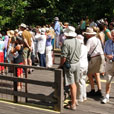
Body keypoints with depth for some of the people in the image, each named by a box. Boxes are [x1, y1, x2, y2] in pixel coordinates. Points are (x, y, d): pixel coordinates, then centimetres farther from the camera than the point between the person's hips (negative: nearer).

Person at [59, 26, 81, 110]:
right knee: (74, 83, 20)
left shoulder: (66, 42, -19)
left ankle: (73, 105, 10)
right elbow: (79, 54, 11)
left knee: (72, 84, 0)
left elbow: (64, 57, -20)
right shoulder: (78, 42, 3)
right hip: (77, 63, 7)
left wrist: (60, 65, -7)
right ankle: (74, 100, 34)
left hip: (69, 65, -7)